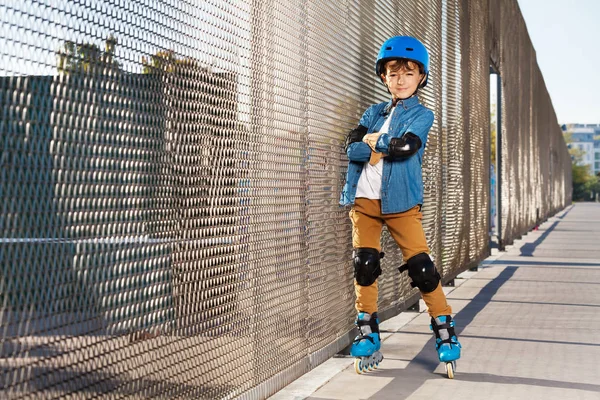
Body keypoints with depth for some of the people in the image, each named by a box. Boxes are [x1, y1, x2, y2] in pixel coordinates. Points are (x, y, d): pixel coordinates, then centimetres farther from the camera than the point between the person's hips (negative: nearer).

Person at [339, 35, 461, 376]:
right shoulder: (374, 113, 15)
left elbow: (406, 146, -15)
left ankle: (445, 331, 4)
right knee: (364, 265, 2)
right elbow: (352, 148, 0)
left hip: (401, 201, -3)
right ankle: (368, 335, 12)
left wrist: (374, 141, -3)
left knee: (421, 267, -7)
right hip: (364, 199, 4)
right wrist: (381, 149, -14)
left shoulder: (422, 115, 4)